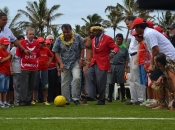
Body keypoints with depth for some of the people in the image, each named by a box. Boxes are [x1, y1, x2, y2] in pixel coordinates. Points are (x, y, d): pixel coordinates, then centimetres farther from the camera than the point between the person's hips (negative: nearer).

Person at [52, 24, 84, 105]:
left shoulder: (77, 37, -5)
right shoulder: (59, 40, -5)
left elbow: (82, 48, 5)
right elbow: (56, 52, 0)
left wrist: (81, 59, -5)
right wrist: (61, 63, -9)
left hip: (76, 62, -1)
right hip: (65, 64, 2)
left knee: (76, 78, -21)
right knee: (64, 82, 3)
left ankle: (76, 98, -12)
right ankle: (66, 100, 12)